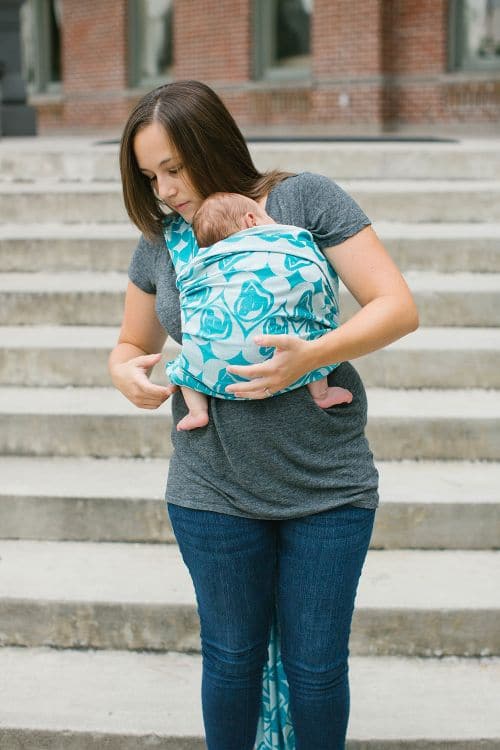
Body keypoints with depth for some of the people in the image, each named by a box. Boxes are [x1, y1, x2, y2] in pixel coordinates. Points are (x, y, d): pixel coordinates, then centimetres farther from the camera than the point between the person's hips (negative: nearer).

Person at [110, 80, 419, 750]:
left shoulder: (306, 200, -8)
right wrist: (127, 374, -7)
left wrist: (310, 356, -26)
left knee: (316, 665, 9)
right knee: (231, 657, 13)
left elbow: (398, 307, -11)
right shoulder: (160, 242, 4)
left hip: (328, 486, -2)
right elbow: (132, 343, 17)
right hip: (214, 491, 2)